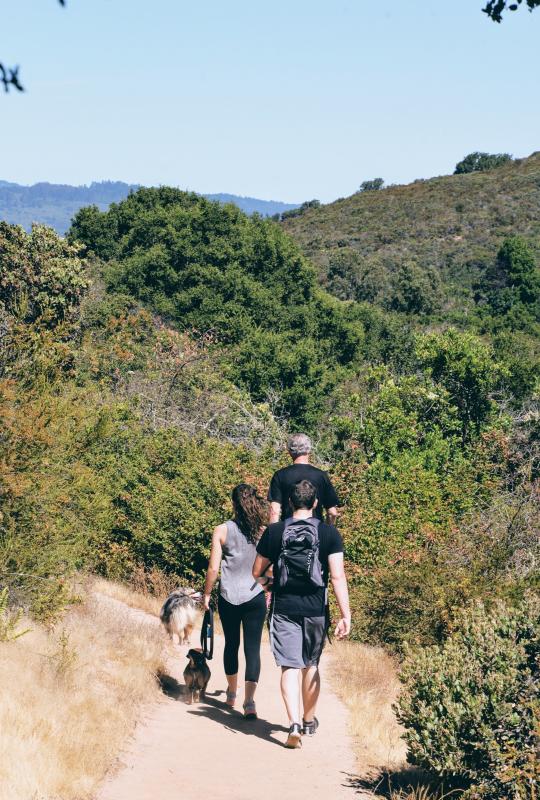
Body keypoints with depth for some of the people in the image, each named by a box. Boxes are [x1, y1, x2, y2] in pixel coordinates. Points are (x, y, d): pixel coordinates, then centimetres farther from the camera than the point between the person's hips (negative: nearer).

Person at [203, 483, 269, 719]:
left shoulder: (222, 531, -6)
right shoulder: (264, 532, -3)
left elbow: (213, 568, -6)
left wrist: (207, 594, 7)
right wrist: (269, 593, 18)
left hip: (228, 598, 0)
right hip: (256, 598, 0)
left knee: (231, 644, 18)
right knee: (253, 648, 0)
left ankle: (232, 693, 34)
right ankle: (249, 701, -11)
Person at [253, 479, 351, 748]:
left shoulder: (274, 532, -2)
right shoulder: (329, 533, -4)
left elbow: (257, 573, 7)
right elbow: (338, 576, -11)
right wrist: (345, 615, -10)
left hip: (284, 609, -1)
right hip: (315, 610, 1)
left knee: (290, 667, 0)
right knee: (311, 665, 17)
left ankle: (294, 723, -16)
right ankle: (309, 721, 31)